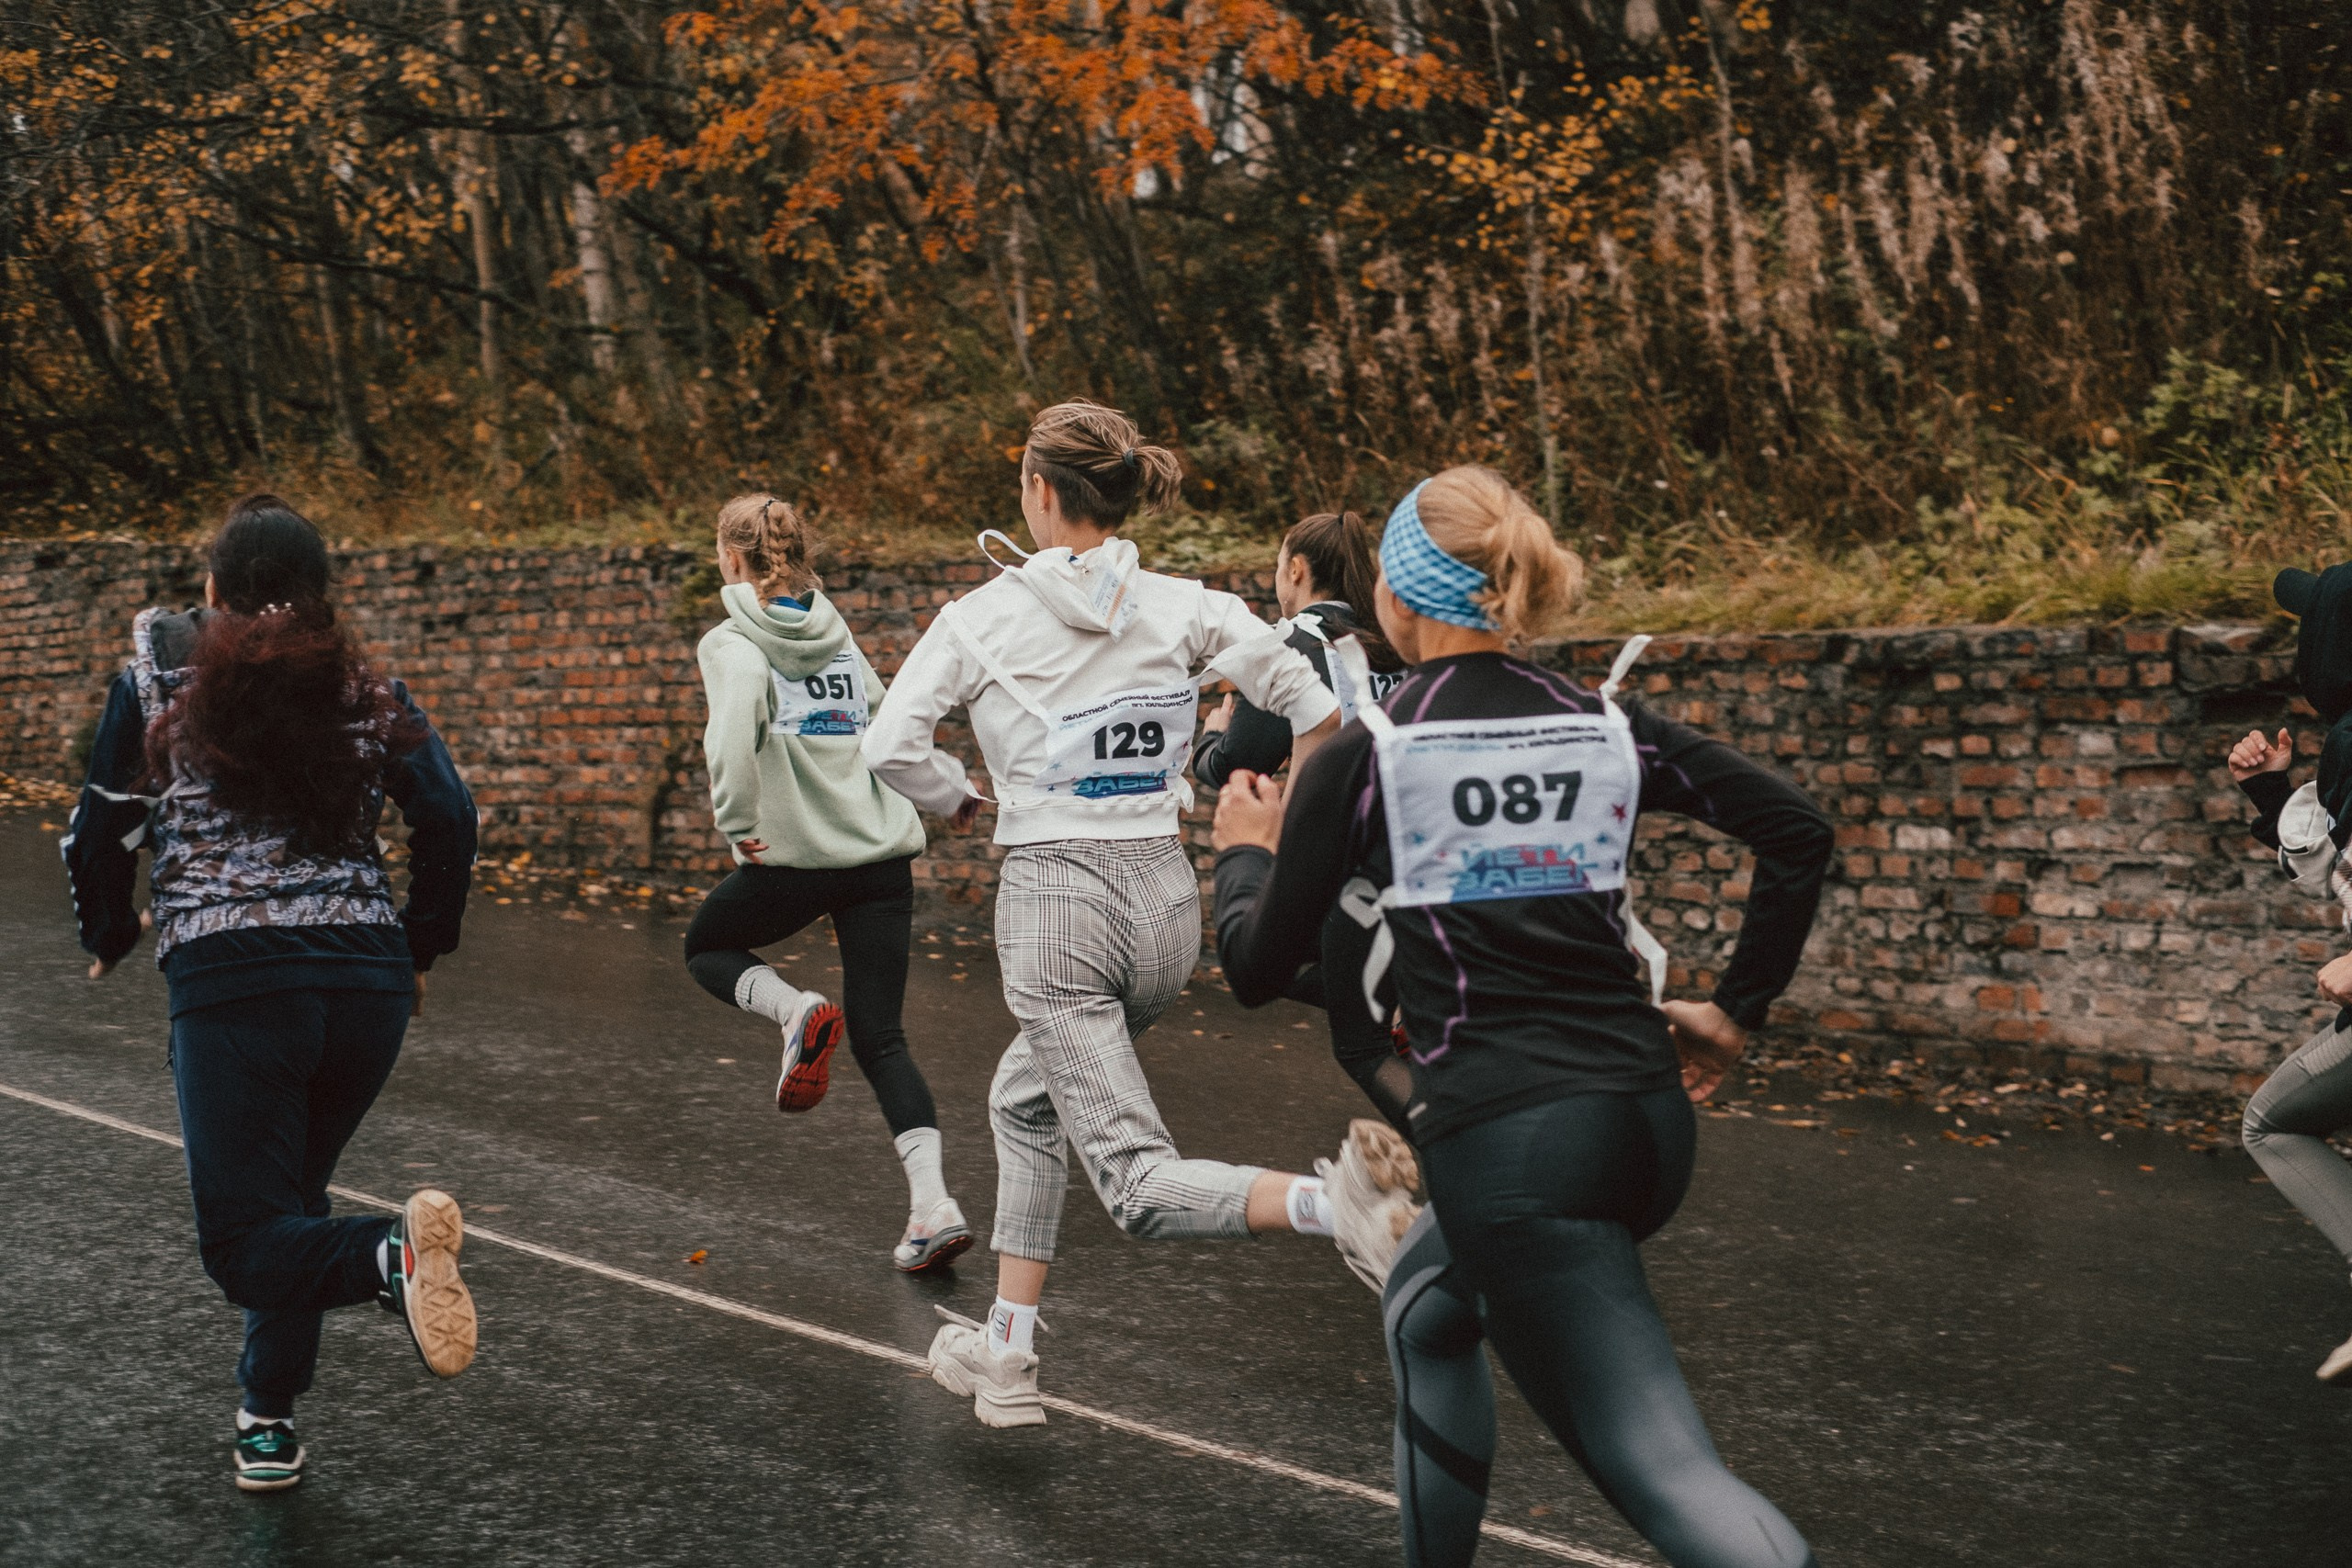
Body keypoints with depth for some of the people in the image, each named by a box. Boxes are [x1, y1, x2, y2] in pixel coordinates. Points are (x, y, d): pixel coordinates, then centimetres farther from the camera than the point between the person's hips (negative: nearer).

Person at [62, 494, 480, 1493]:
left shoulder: (158, 680, 8)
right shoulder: (370, 693, 11)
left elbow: (102, 833, 8)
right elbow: (449, 818, 1)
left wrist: (110, 939, 27)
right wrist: (422, 948, 14)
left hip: (229, 980, -3)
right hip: (367, 980, 4)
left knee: (246, 1242, -2)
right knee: (288, 1202, 22)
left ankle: (392, 1255, -31)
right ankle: (269, 1426, 22)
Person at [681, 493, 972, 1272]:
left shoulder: (735, 642, -4)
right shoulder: (838, 634, 14)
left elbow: (734, 732, -23)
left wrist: (738, 824, -13)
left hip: (796, 857, -5)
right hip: (884, 855, 5)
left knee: (707, 946, 25)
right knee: (881, 1041, 8)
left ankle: (795, 1010, -5)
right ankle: (932, 1204, -7)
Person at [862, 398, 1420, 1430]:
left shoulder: (983, 616, -5)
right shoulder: (1183, 606, 3)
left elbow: (890, 747, -10)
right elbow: (1314, 709, -6)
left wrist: (963, 801, 9)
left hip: (1054, 899, -5)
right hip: (1165, 895, 5)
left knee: (1142, 1187, -6)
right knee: (1025, 1102, 27)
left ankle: (1334, 1204, -35)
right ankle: (1002, 1356, 29)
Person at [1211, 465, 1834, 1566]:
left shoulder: (1361, 759, -4)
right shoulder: (1605, 725, 8)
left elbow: (1258, 970, 2)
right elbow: (1798, 831, 4)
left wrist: (1244, 854, 22)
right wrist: (1736, 1009, 10)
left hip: (1507, 1145, -7)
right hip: (1647, 1118, 7)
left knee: (1664, 1471, -3)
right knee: (1427, 1308, 30)